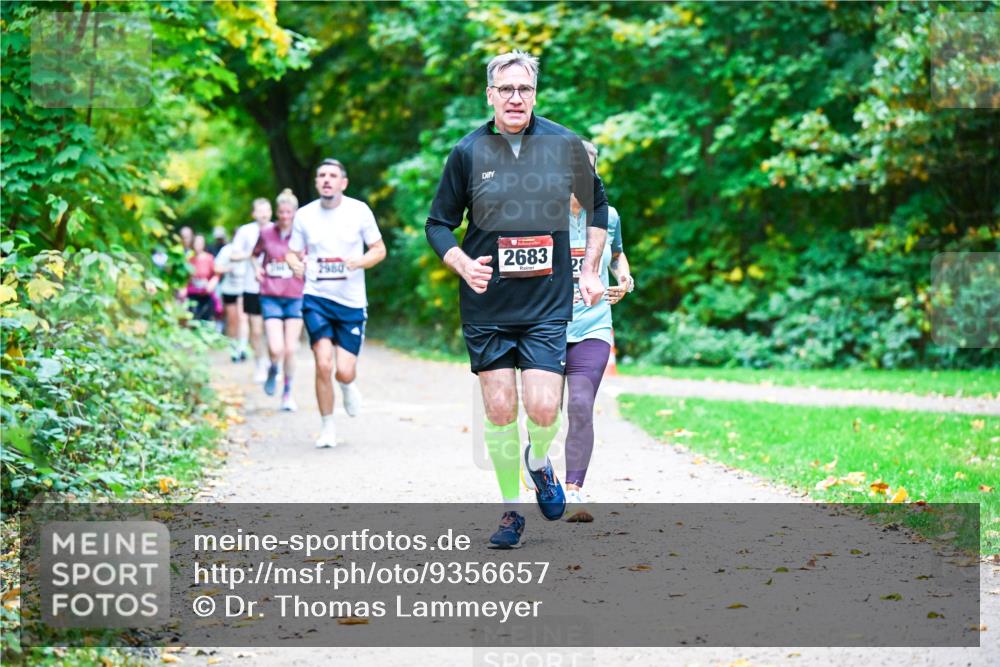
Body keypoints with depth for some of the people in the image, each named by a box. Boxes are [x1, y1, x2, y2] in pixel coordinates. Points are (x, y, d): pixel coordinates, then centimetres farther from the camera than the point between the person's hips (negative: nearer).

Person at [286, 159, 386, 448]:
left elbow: (379, 250, 5)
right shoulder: (304, 215, 2)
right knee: (323, 365, -15)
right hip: (316, 297, 0)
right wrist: (294, 263, -14)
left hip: (351, 301, 0)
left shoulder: (359, 211, -1)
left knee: (344, 372, -5)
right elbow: (292, 253, 10)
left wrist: (360, 262, -16)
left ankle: (348, 386, 35)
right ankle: (328, 427, 4)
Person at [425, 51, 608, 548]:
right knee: (499, 410, 1)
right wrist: (464, 265, -13)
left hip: (548, 304, 0)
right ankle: (510, 509, 19)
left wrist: (590, 270, 10)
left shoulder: (565, 145, 0)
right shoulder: (468, 152, -3)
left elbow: (597, 205, 16)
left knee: (544, 409, -11)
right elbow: (438, 223, 6)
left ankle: (539, 460, 24)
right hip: (487, 306, 0)